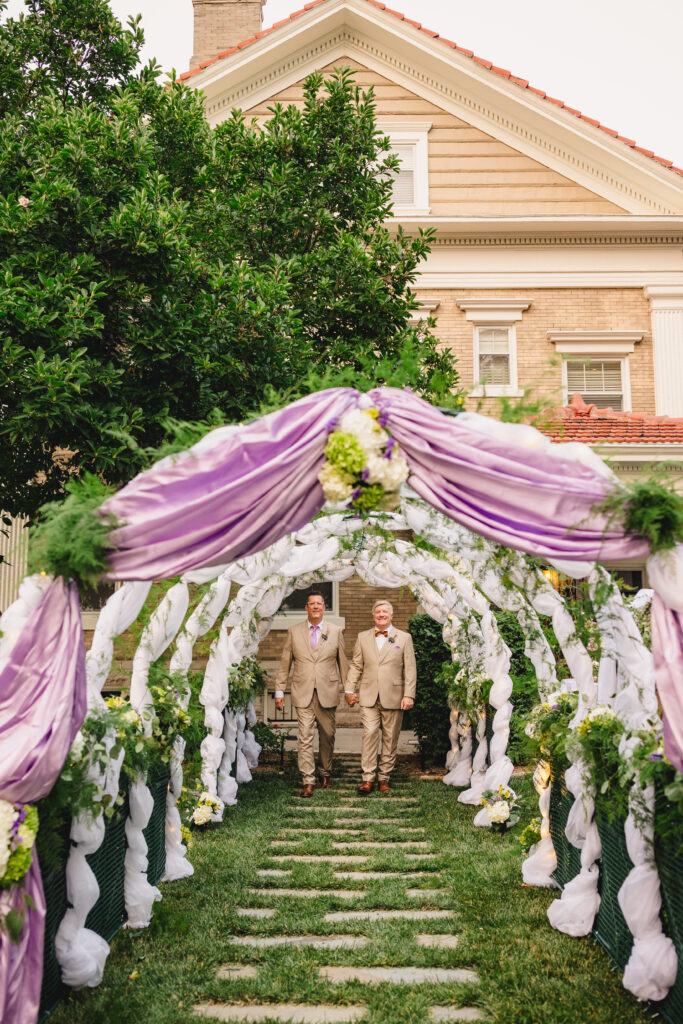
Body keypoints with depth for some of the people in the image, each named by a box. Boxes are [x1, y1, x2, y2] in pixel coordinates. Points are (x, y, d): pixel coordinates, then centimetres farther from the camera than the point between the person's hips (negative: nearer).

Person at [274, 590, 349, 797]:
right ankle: (308, 780, -3)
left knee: (327, 736, 8)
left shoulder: (336, 631, 7)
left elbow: (343, 661, 11)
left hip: (327, 693, 1)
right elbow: (285, 663, 9)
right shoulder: (294, 632, 7)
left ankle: (325, 773, 27)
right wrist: (279, 690, 6)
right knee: (305, 737, -6)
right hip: (303, 694, -1)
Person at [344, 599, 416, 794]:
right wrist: (349, 690, 5)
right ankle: (368, 778, -3)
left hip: (393, 697, 0)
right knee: (369, 734, -9)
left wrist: (409, 695, -5)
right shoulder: (363, 637, 12)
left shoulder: (404, 638, 6)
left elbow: (410, 669, 2)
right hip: (369, 697, 1)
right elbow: (356, 666, 13)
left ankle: (384, 778, 15)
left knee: (390, 739, 4)